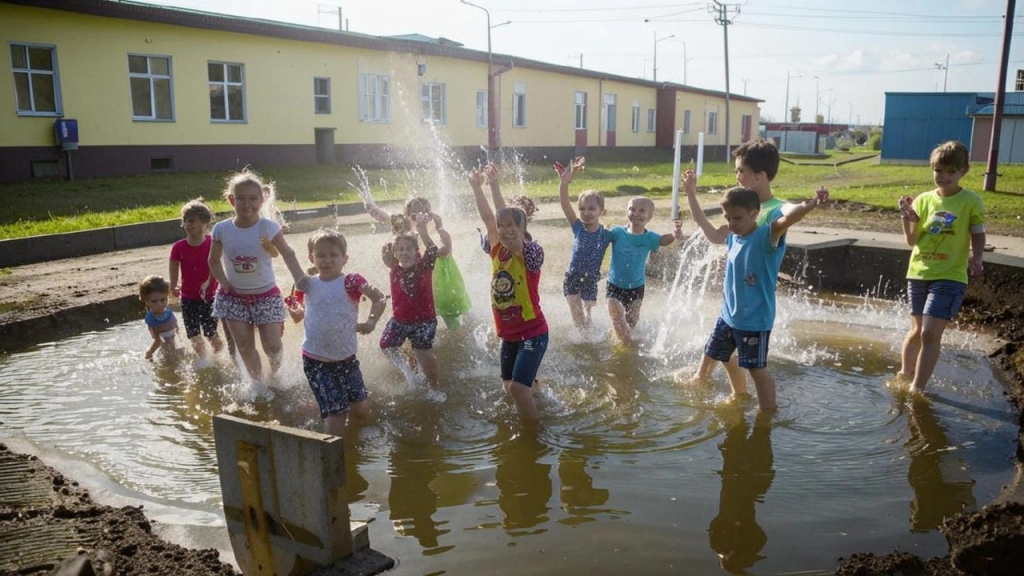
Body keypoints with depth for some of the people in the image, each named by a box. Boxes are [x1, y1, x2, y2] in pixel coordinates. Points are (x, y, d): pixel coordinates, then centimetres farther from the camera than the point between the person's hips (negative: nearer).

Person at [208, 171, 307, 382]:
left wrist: (302, 281, -25)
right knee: (244, 346, 2)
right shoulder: (222, 229, -7)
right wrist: (225, 283, -8)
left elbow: (288, 255, -14)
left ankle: (275, 373, 30)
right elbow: (214, 261, 6)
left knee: (272, 345, -2)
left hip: (266, 294, -2)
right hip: (234, 296, 2)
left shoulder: (268, 227, -14)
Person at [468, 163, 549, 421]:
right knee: (509, 386, 17)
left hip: (532, 332, -7)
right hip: (508, 334, 7)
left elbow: (512, 216, -29)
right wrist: (476, 186, -15)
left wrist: (495, 186, -31)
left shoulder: (530, 255, -17)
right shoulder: (497, 252, 0)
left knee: (518, 386, -15)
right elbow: (488, 218, -6)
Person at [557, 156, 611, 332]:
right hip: (572, 278, 1)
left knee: (586, 318, 8)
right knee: (577, 319, 7)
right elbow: (565, 205, -17)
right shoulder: (578, 227, -6)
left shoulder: (606, 234, -6)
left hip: (590, 281, -1)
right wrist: (564, 183, -31)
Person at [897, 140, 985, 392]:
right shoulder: (923, 200, 2)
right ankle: (905, 375, 35)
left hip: (950, 277, -3)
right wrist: (907, 218, -16)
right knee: (917, 330, 17)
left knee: (930, 333, -10)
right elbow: (912, 240, 1)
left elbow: (978, 236, 0)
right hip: (918, 274, 3)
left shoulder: (971, 202, -5)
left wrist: (977, 258, -18)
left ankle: (916, 389, -2)